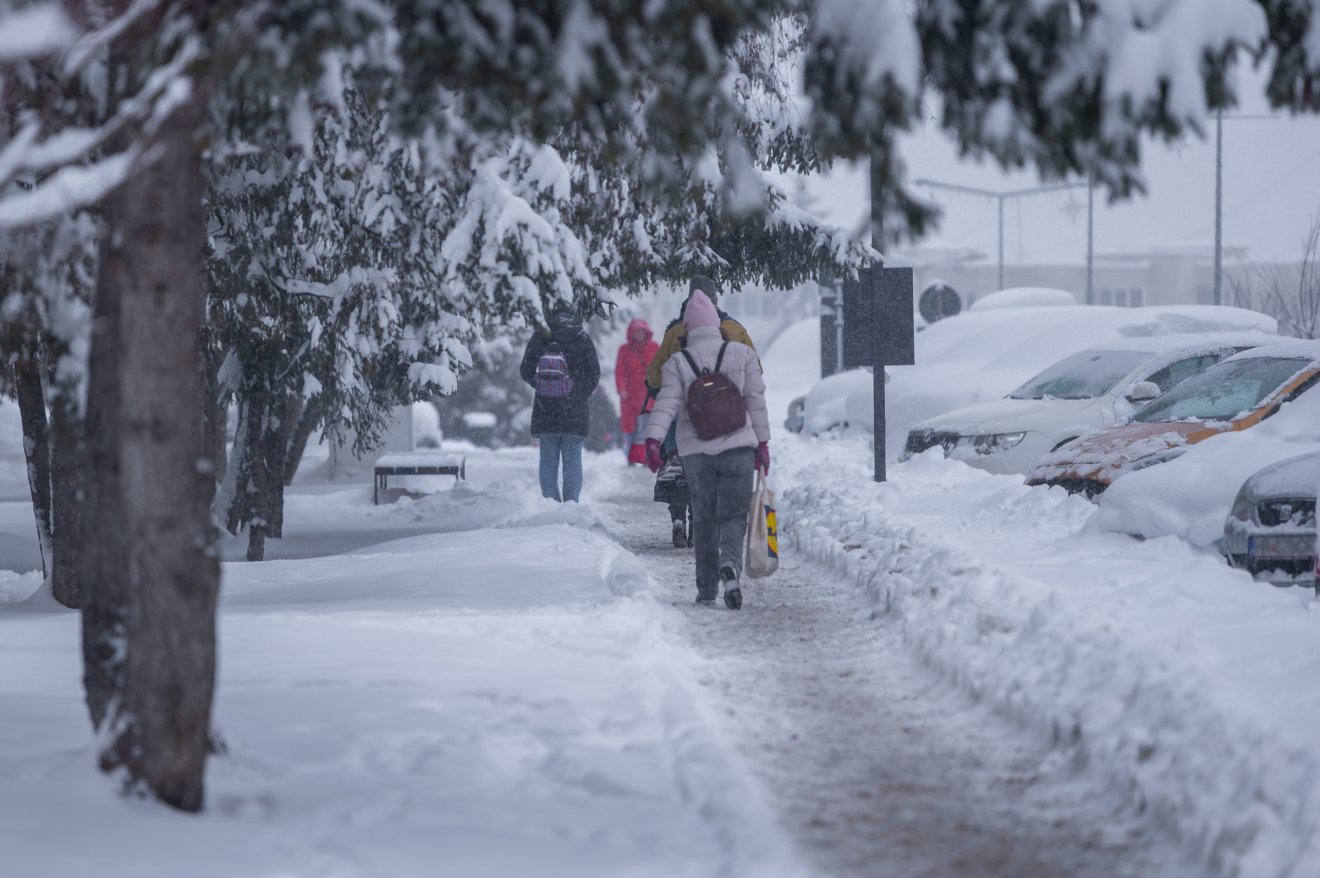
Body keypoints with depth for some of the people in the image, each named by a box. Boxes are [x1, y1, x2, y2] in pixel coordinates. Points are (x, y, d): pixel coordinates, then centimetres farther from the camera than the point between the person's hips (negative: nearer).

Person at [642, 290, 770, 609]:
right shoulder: (742, 354, 4)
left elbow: (666, 405, -12)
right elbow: (756, 402, 5)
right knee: (733, 514, 0)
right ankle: (730, 563, -29)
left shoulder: (677, 364, 2)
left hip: (695, 451, 1)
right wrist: (762, 443, 11)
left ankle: (707, 588, 13)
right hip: (738, 448, -1)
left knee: (704, 519, 12)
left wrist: (652, 441, -18)